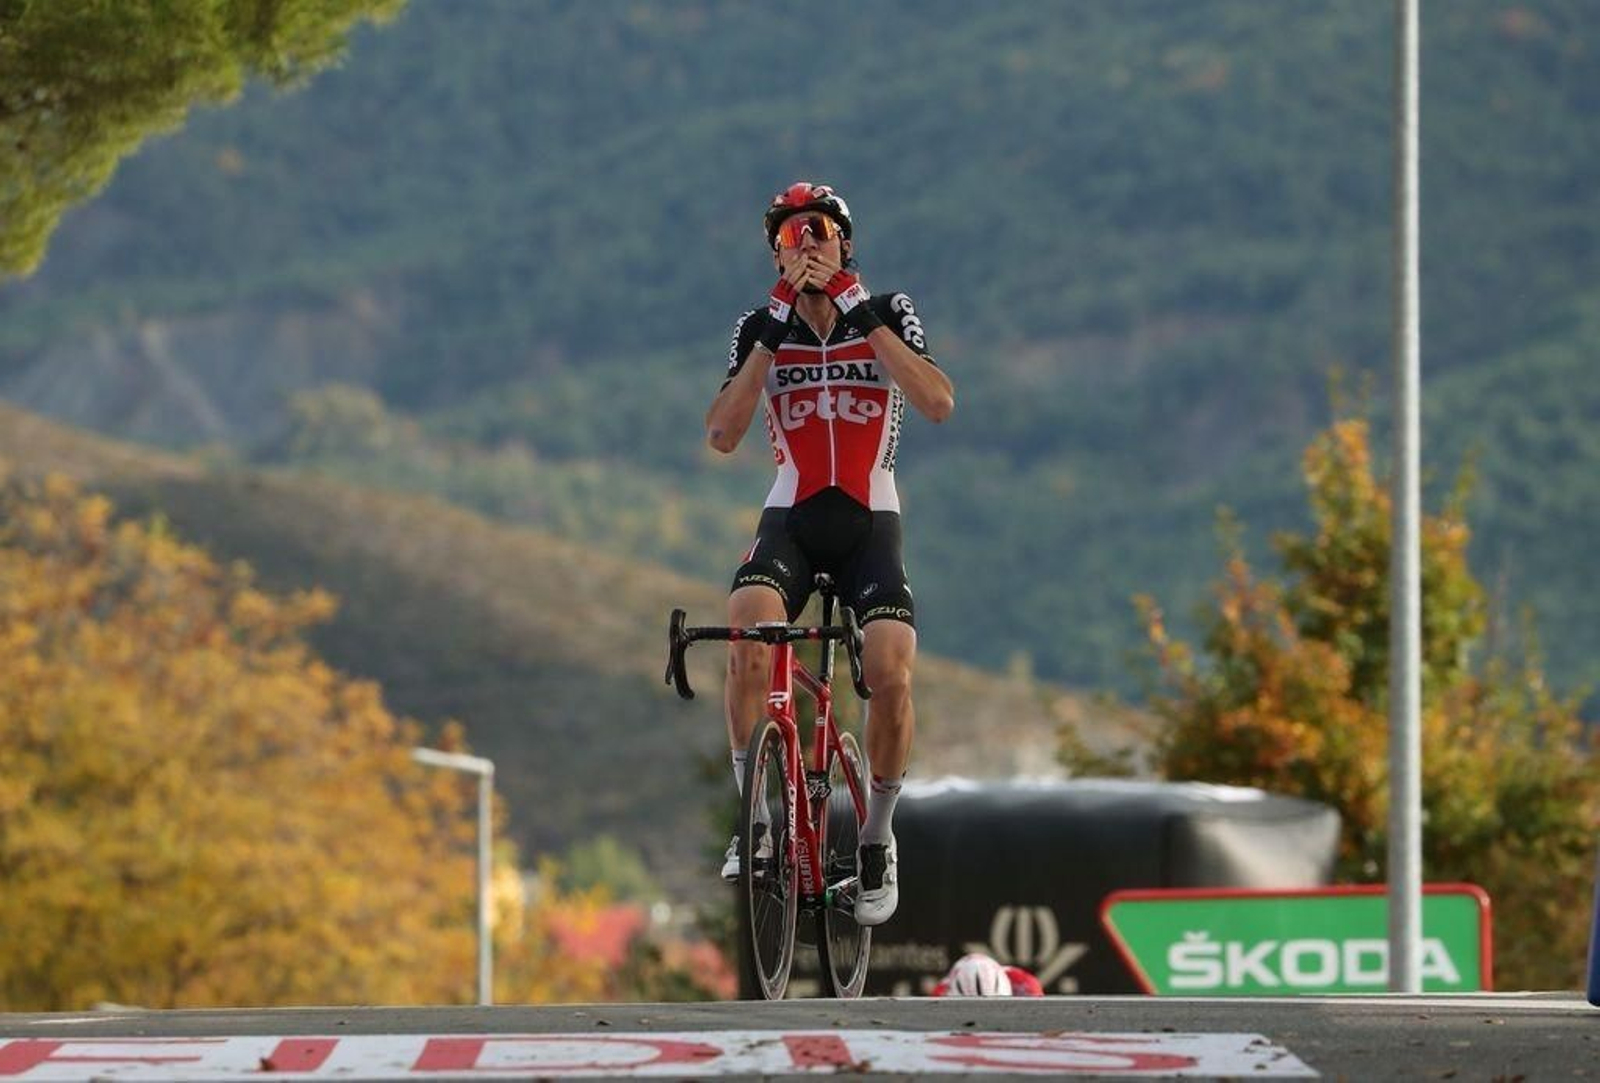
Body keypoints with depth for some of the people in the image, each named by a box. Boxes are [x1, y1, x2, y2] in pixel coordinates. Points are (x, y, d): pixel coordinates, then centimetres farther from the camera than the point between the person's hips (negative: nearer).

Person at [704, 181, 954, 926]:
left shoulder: (887, 314, 0)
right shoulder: (761, 328, 2)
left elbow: (938, 403, -18)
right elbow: (722, 434, -11)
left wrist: (860, 312, -20)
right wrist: (774, 330, -16)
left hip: (869, 523, 0)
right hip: (790, 521, 0)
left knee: (890, 674, -22)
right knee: (748, 632, -31)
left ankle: (876, 841, 1)